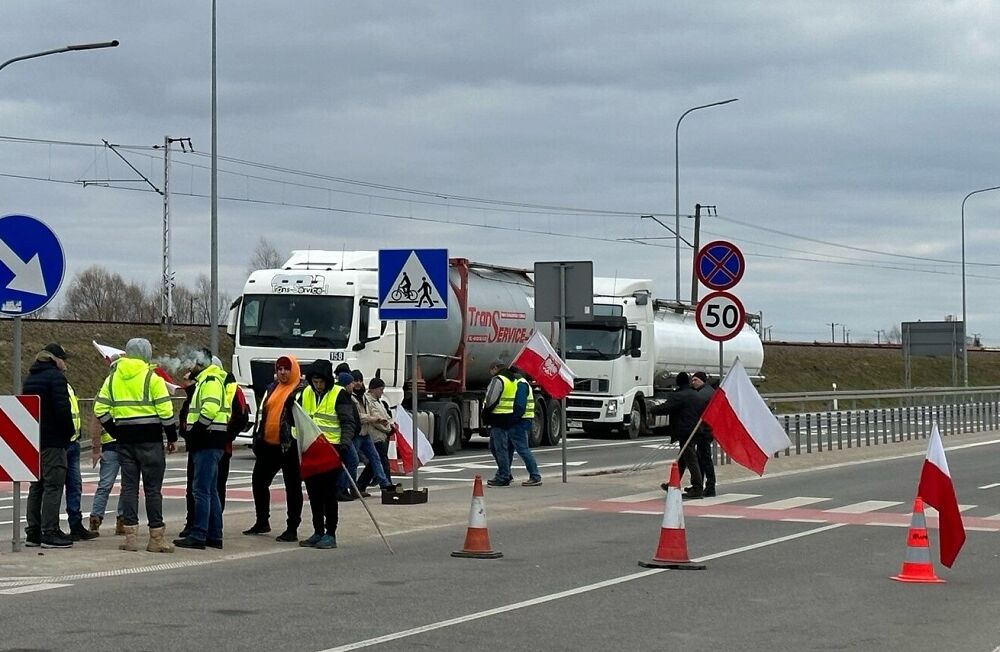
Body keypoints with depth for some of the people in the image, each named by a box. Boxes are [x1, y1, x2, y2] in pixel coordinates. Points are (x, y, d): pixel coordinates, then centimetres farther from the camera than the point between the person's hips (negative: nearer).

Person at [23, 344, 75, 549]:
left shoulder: (30, 378, 16)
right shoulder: (55, 376, -11)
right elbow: (63, 408, -18)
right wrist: (68, 433, -6)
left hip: (32, 439, 8)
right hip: (52, 441, -8)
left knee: (36, 486, 13)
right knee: (53, 486, -6)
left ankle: (33, 533, 13)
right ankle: (50, 533, -8)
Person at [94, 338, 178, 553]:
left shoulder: (113, 378, 9)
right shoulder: (151, 378, -7)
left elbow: (100, 409, 7)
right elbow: (165, 410, -11)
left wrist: (115, 432, 12)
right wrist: (172, 437, -2)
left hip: (125, 440, 4)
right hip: (150, 440, -4)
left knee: (129, 486, 7)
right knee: (153, 488, 0)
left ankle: (130, 537, 5)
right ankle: (156, 538, 3)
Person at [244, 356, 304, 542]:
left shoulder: (301, 390, -6)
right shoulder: (272, 389, 16)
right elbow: (262, 412, 21)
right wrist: (257, 437, 16)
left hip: (289, 446, -8)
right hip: (268, 444, 8)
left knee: (292, 486, -1)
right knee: (259, 480, 13)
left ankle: (292, 528, 3)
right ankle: (262, 522, 28)